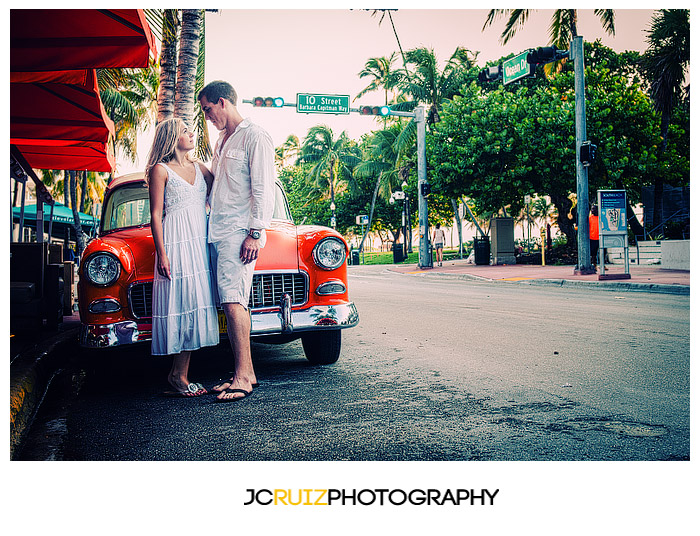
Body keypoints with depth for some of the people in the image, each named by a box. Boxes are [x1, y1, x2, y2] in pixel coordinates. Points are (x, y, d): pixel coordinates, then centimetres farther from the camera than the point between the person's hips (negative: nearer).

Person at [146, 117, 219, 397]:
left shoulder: (199, 168, 18)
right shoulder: (160, 170, 1)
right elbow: (156, 214, -5)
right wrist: (162, 254, -12)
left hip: (200, 240, 6)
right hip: (176, 240, -6)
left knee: (195, 303, 2)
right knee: (179, 300, -8)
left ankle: (180, 376, 7)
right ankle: (177, 377, -1)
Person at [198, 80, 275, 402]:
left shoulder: (254, 137, -4)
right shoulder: (221, 142, 22)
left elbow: (263, 190, -11)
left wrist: (255, 233, -17)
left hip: (239, 234, -8)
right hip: (216, 232, 8)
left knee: (233, 300, -15)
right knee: (229, 303, 5)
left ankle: (242, 376, -13)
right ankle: (245, 372, 9)